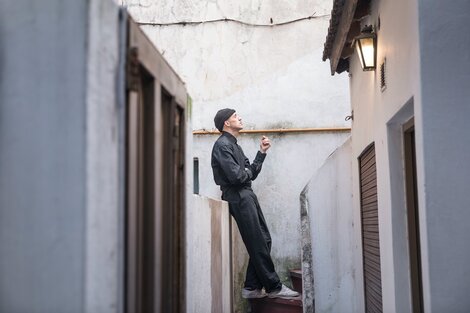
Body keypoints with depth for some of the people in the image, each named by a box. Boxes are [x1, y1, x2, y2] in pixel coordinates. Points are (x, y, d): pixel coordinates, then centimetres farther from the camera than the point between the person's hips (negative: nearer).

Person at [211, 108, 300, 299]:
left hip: (247, 195, 10)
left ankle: (252, 287, 14)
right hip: (238, 197, -10)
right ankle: (274, 287, 3)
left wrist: (262, 152, 13)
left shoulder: (234, 145, 21)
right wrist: (248, 172, -1)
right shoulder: (222, 145, -11)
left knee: (264, 240, 9)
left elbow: (251, 173, 18)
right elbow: (236, 176, -21)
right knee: (258, 244, -5)